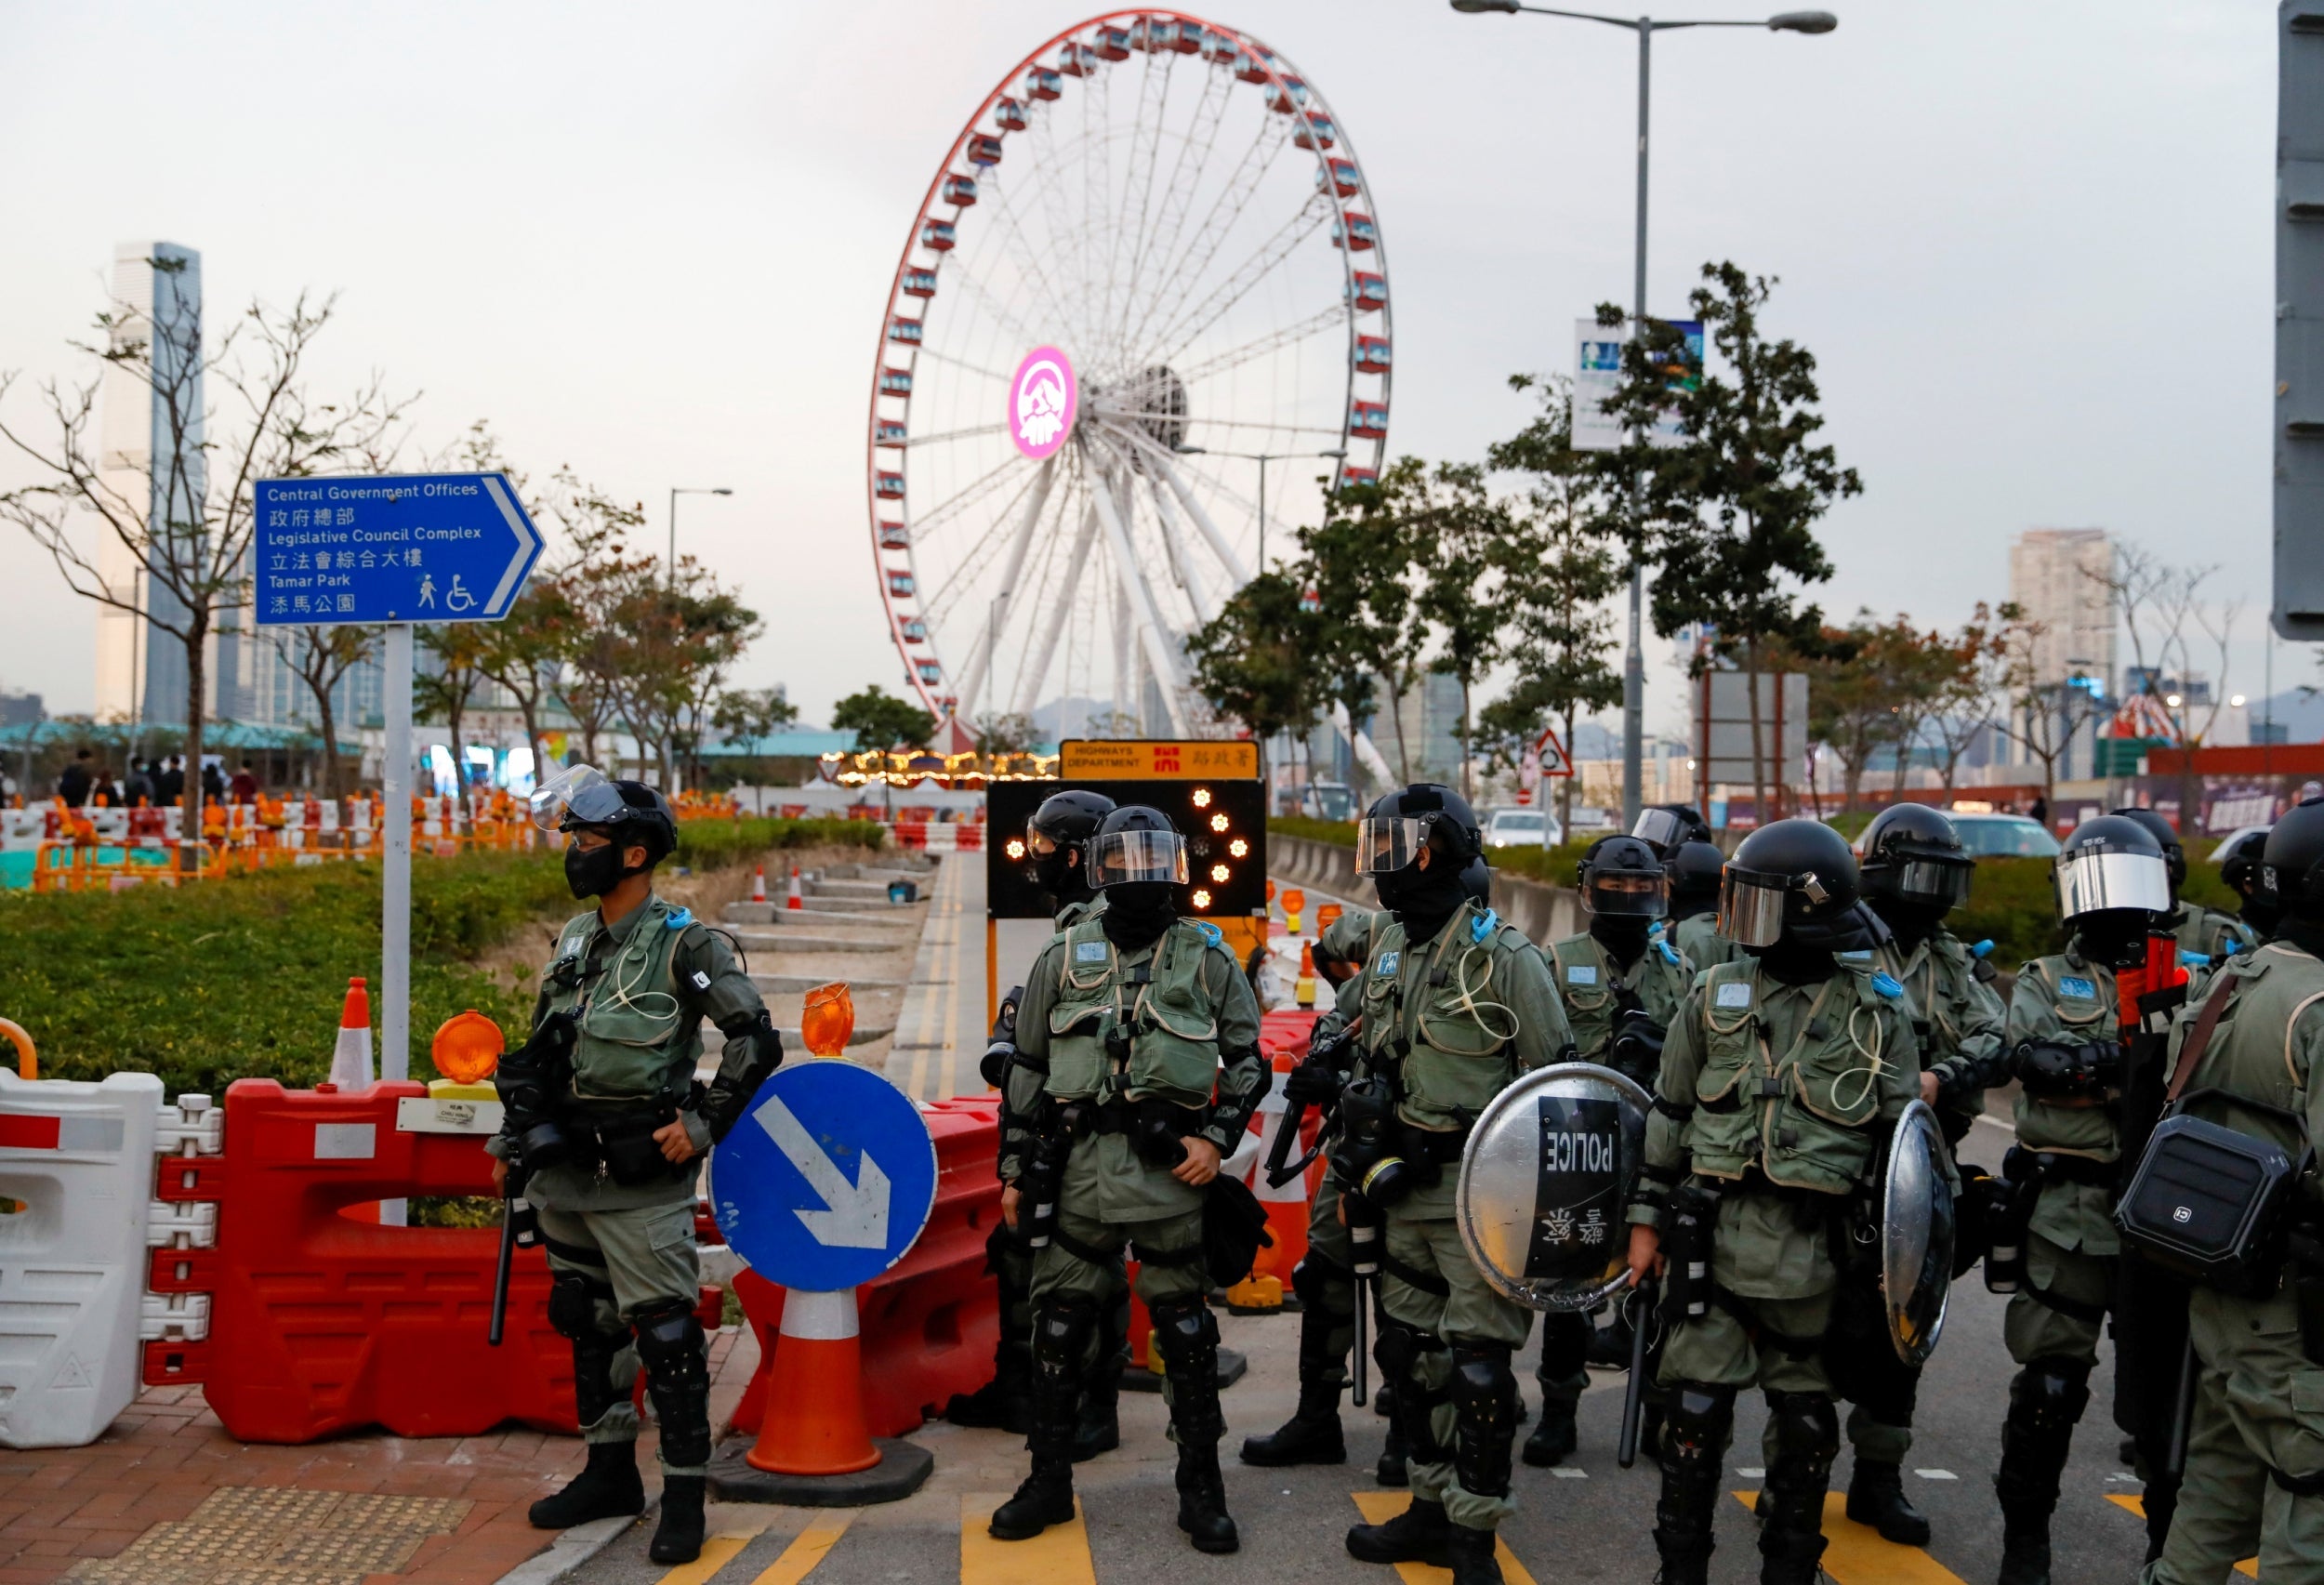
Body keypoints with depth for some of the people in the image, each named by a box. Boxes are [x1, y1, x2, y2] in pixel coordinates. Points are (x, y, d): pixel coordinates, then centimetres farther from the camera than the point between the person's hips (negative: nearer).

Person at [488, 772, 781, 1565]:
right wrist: (512, 1138, 16)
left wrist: (702, 1122, -13)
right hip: (565, 1173, 8)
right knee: (586, 1322, 16)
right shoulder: (573, 941, 10)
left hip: (640, 1180, -8)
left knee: (664, 1333, -4)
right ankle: (610, 1472, 29)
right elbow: (540, 1047, 19)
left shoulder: (683, 945, -12)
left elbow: (758, 1042, -12)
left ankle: (684, 1496, 4)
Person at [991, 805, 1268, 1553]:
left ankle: (1201, 1490, 16)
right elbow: (1026, 1070, 11)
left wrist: (1218, 1138, -3)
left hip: (1170, 1169, -1)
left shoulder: (1207, 956, 5)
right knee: (1058, 1327, 6)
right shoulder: (1063, 955, 7)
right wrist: (1015, 1169, 9)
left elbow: (1248, 1061, 10)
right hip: (1078, 1166, 1)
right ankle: (1049, 1482, 20)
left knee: (1185, 1334, 4)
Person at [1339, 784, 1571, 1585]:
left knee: (1477, 1367, -4)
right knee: (1408, 1354, 14)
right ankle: (1433, 1510, 28)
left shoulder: (1502, 956, -13)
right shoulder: (1388, 949, 10)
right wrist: (1356, 1154, 16)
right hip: (1406, 1189, 8)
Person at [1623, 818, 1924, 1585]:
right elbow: (1668, 1115, 10)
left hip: (1818, 1252, -1)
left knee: (1806, 1421, 10)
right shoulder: (1716, 995, 6)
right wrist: (1647, 1218, 7)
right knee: (1695, 1408, 1)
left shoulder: (1881, 1010, 1)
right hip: (1717, 1233, 1)